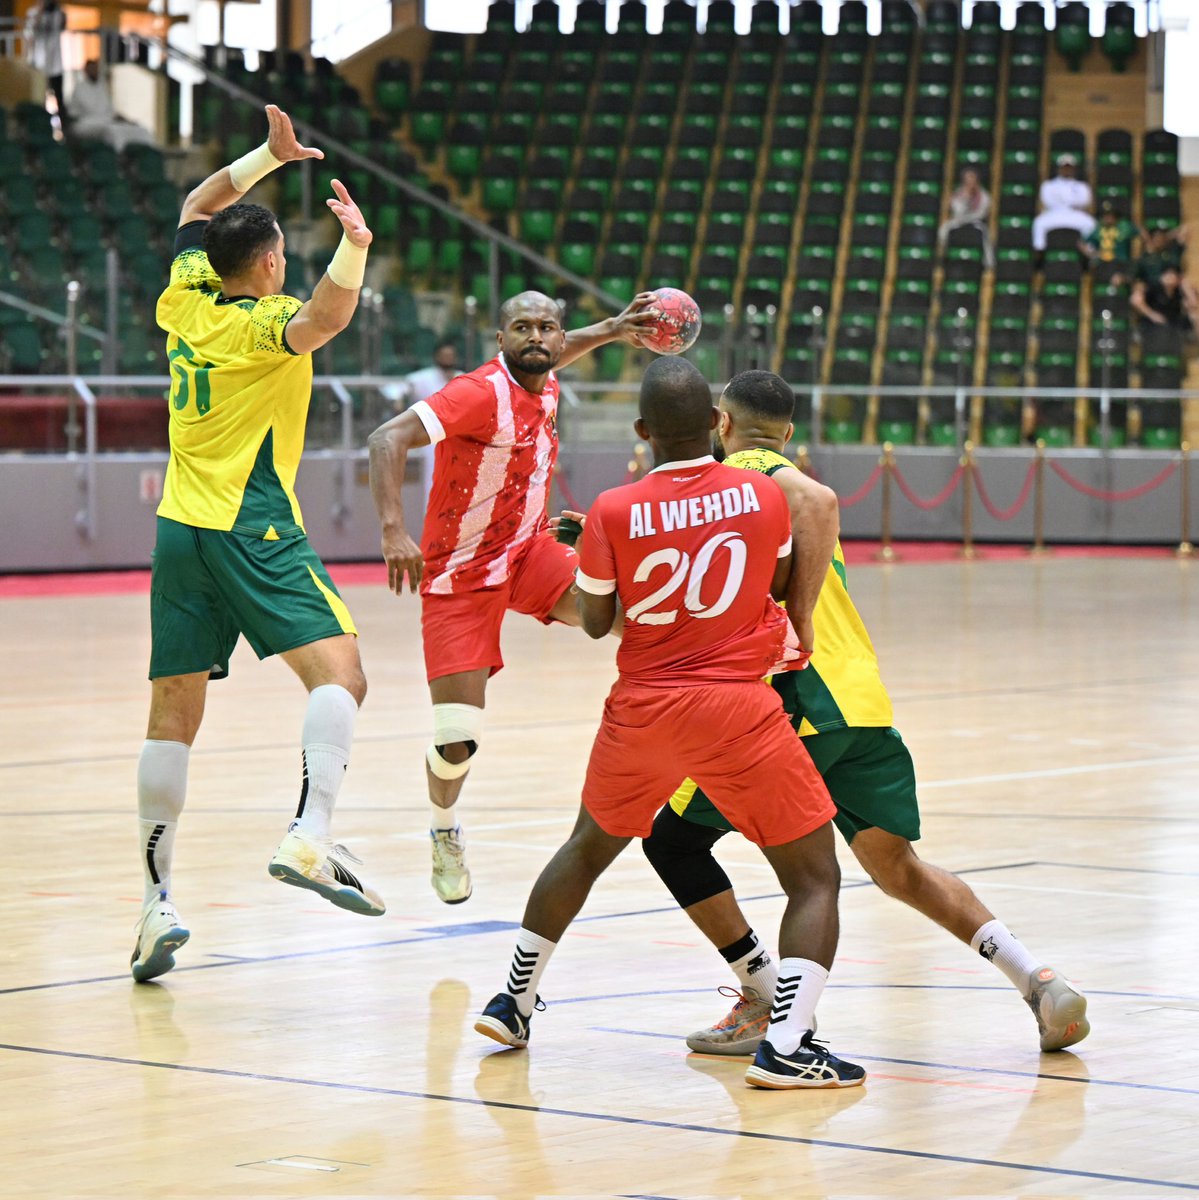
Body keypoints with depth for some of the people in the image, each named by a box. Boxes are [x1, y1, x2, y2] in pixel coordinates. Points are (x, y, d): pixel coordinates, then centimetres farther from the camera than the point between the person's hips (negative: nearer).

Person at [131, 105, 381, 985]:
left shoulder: (185, 299, 9)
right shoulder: (263, 324, -9)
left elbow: (199, 207, 29)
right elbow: (327, 317, -34)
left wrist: (270, 156, 28)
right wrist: (354, 246, -48)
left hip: (180, 530, 7)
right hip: (253, 526, -7)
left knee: (174, 715, 7)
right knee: (338, 672, -12)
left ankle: (158, 902, 5)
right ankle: (311, 839, -33)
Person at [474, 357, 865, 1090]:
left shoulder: (615, 512, -7)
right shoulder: (763, 494, -5)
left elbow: (595, 622, 4)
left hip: (643, 709, 3)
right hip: (738, 710, -2)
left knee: (587, 850, 26)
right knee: (816, 878, 3)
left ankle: (515, 1002, 36)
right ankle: (786, 1044, -14)